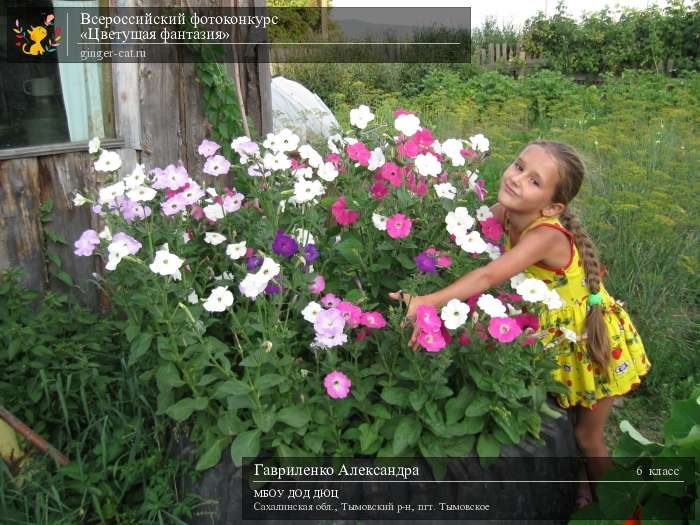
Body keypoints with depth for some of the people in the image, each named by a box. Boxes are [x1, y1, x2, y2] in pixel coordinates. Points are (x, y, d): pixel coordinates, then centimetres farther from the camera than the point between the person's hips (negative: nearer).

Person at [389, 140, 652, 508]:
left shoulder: (546, 235, -38)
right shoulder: (505, 214, -17)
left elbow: (489, 276, -49)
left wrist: (427, 302, -57)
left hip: (594, 340, -6)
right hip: (557, 339, 6)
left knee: (586, 436, 14)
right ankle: (583, 487, 49)